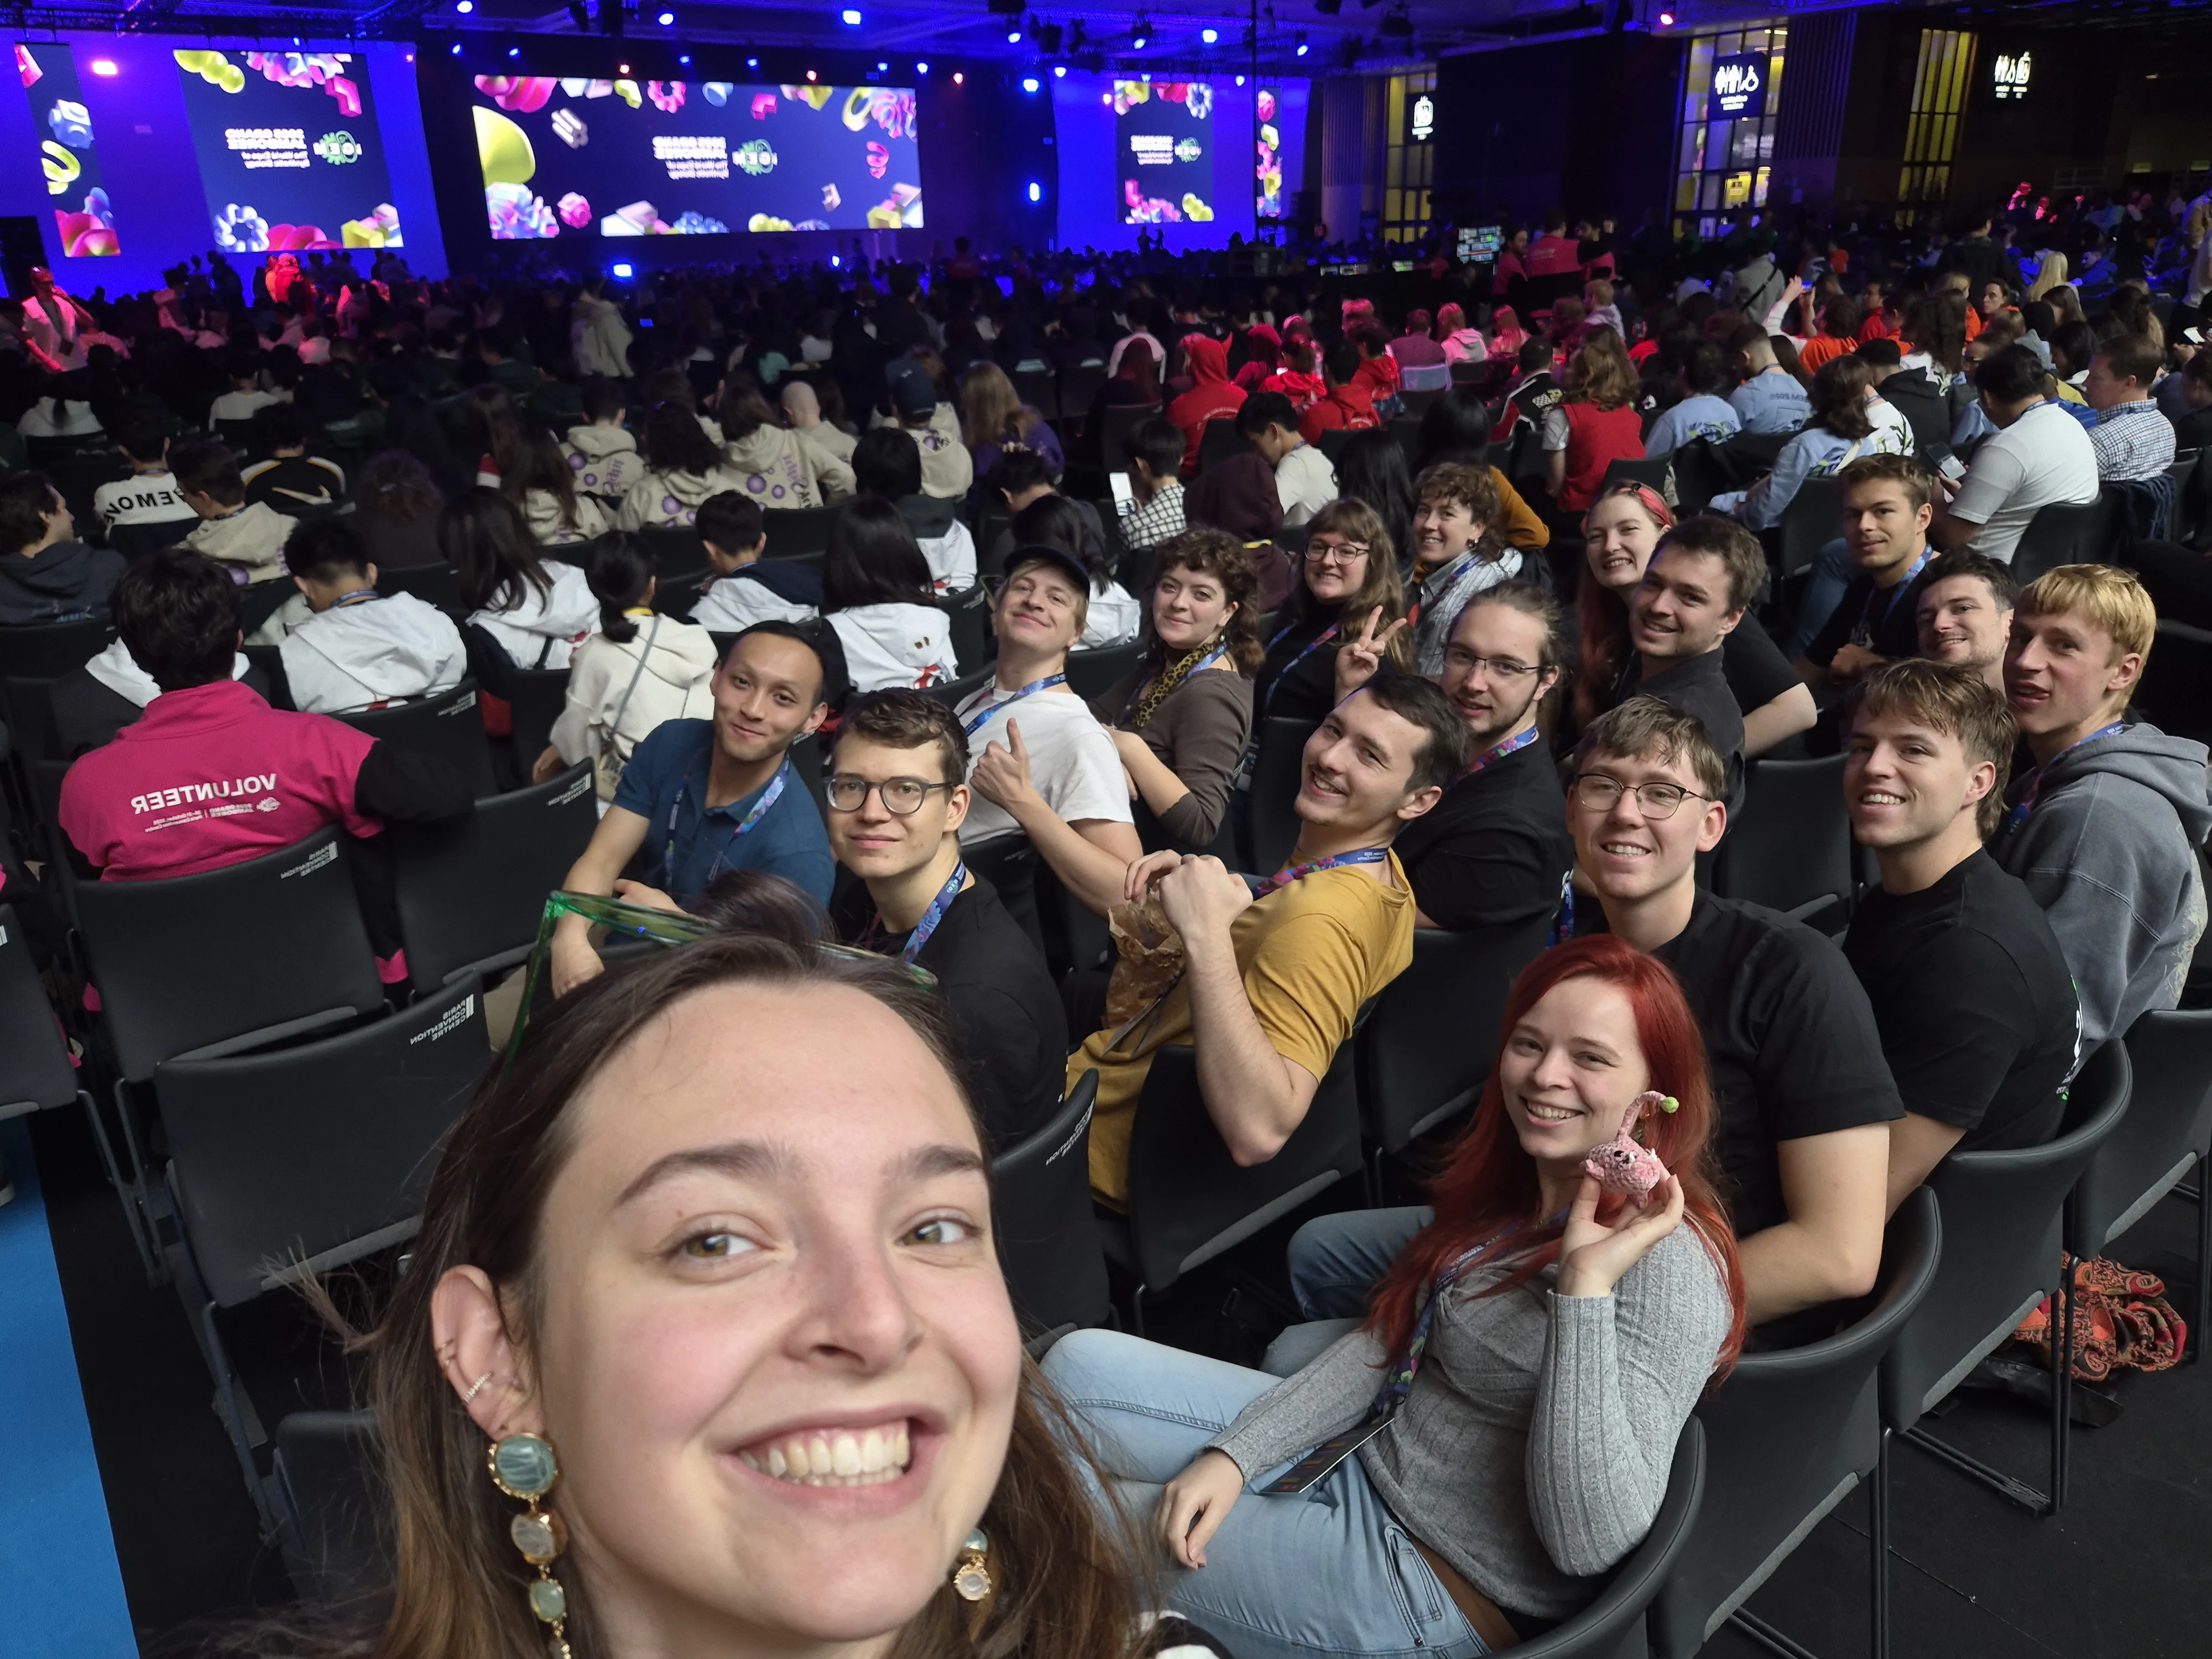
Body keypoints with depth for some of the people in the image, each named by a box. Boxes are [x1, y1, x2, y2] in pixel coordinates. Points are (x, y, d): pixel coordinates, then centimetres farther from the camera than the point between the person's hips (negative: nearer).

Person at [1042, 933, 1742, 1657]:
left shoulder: (1667, 1265, -25)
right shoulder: (1509, 1190, 2)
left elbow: (1590, 1544, -31)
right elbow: (1380, 1342, 5)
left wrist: (1585, 1285, -37)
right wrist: (1233, 1453, -6)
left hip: (1447, 1599, -7)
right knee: (1081, 1364, 2)